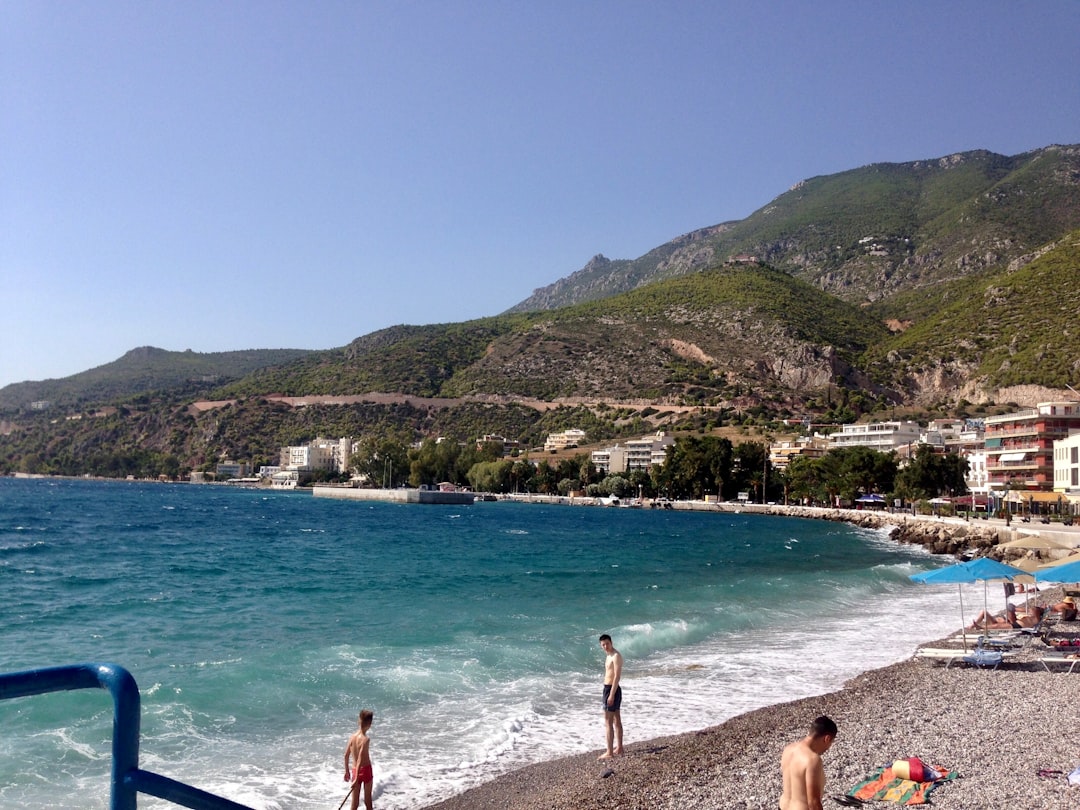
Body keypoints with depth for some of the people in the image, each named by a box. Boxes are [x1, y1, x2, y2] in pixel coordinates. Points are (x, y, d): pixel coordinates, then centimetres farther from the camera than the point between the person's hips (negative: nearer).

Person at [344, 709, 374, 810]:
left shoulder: (352, 736, -1)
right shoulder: (365, 739, -20)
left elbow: (346, 755, 6)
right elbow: (360, 760, -24)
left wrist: (347, 771, 19)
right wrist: (357, 779, -25)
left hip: (355, 770, 5)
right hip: (366, 769, -5)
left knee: (355, 802, 8)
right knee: (367, 798, 13)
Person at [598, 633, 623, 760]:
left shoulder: (616, 656, -17)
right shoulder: (609, 655, 14)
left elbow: (617, 676, -22)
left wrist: (611, 694, -25)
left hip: (612, 689, -10)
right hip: (609, 688, 10)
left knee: (608, 722, -9)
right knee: (616, 720, 16)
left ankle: (609, 752, -8)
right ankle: (619, 748, 25)